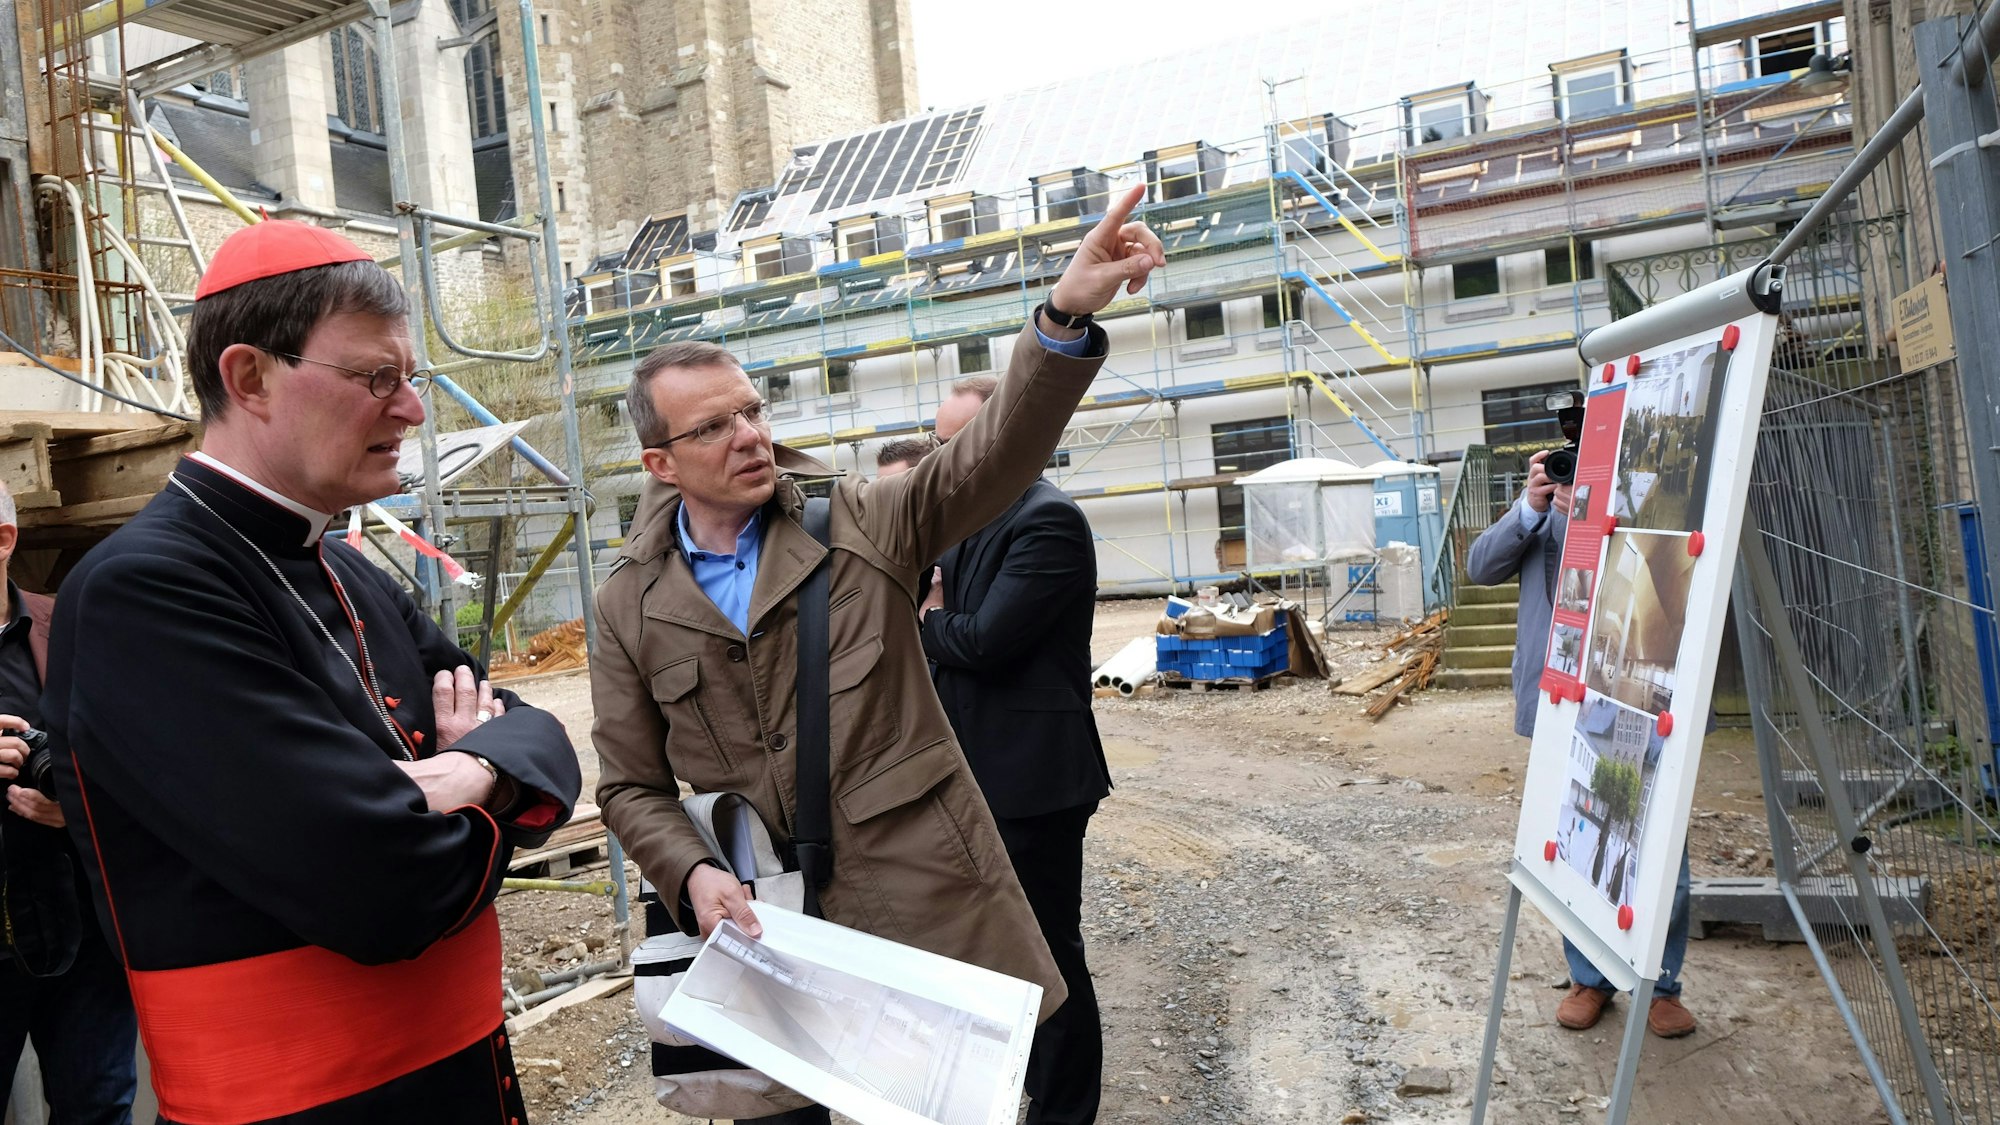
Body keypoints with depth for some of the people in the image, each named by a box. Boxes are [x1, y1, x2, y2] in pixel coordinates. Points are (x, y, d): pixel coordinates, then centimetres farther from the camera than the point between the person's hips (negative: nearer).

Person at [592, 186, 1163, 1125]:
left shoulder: (861, 523, -1)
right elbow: (631, 783, 6)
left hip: (929, 898, -1)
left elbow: (994, 455, -15)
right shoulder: (631, 605, 2)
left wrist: (1065, 312, -30)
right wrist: (692, 874, -13)